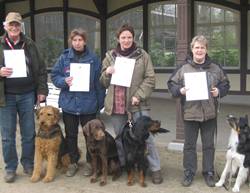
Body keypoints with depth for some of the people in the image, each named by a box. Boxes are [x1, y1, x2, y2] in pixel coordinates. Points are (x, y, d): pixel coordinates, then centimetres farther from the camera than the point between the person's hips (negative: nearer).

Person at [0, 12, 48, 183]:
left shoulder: (30, 44, 6)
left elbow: (41, 69, 7)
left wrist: (42, 90, 1)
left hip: (27, 95, 1)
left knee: (29, 133, 9)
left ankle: (28, 164, 24)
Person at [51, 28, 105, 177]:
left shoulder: (93, 59, -3)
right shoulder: (64, 58, 1)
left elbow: (99, 82, -2)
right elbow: (54, 76, 5)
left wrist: (100, 103, -4)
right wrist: (64, 81, -16)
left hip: (88, 105, -2)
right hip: (69, 104, 2)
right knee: (71, 135, 12)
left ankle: (90, 162, 26)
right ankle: (73, 162, 27)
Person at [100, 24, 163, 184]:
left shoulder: (142, 56, 1)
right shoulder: (110, 56, 11)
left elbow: (150, 79, -4)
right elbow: (104, 82, 15)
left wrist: (139, 95, -15)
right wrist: (107, 72, -7)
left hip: (137, 103, -3)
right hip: (116, 104, 4)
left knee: (146, 136, -1)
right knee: (120, 137, 15)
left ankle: (156, 169, 9)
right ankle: (122, 165, 31)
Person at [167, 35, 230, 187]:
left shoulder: (215, 68, 3)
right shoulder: (184, 68, 0)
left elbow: (225, 84, 11)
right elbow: (172, 83, 4)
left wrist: (218, 91, -8)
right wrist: (180, 90, -15)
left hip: (210, 113, 1)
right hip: (190, 113, -1)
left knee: (209, 145, 11)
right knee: (189, 145, 9)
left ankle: (209, 172, 26)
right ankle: (189, 173, 23)